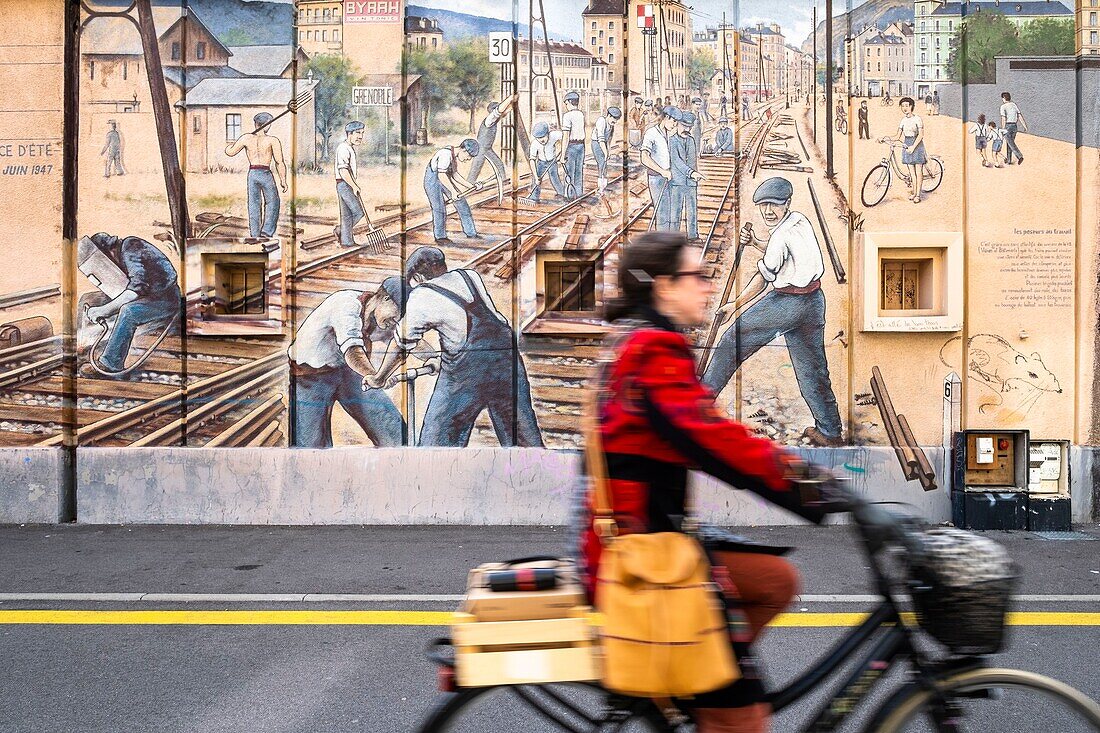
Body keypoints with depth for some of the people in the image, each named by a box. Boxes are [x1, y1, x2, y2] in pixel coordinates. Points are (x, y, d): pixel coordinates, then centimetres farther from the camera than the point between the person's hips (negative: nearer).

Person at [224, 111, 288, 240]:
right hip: (266, 174, -3)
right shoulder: (272, 140, -7)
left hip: (252, 173, 3)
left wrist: (235, 142, 28)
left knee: (253, 205, 12)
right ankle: (267, 231, 1)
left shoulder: (246, 138, 1)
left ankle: (254, 235, 13)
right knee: (272, 203, 13)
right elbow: (279, 162, -10)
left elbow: (230, 152, 8)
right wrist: (283, 180, -3)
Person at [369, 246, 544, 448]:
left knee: (437, 439, 6)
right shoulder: (471, 275, 21)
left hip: (467, 367, -5)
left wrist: (378, 378, 29)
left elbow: (401, 343, 15)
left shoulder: (420, 296, 8)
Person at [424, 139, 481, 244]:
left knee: (461, 202, 5)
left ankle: (470, 232, 12)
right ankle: (440, 236, 6)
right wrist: (453, 191, -24)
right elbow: (442, 175, -27)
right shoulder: (446, 154, -25)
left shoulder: (455, 156, 5)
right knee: (439, 208, -12)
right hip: (432, 179, -9)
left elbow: (455, 175, 11)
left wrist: (471, 186, 5)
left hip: (444, 180, 9)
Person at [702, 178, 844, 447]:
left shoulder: (782, 235, -17)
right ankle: (829, 432, 13)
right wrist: (755, 242, 10)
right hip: (814, 301, 8)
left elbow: (763, 278, -11)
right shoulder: (800, 220, 9)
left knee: (732, 342, 6)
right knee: (812, 369, 12)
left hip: (786, 302, -8)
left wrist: (735, 304, -1)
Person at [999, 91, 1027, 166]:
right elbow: (1020, 116, 5)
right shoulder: (1014, 105, 8)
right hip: (1015, 126, 6)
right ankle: (1008, 160, 23)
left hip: (1007, 126, -6)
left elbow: (1003, 119, -15)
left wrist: (1002, 129, -12)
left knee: (1011, 143, -7)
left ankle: (1020, 156, -25)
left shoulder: (1003, 106, -9)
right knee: (1010, 143, 17)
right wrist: (1025, 126, 5)